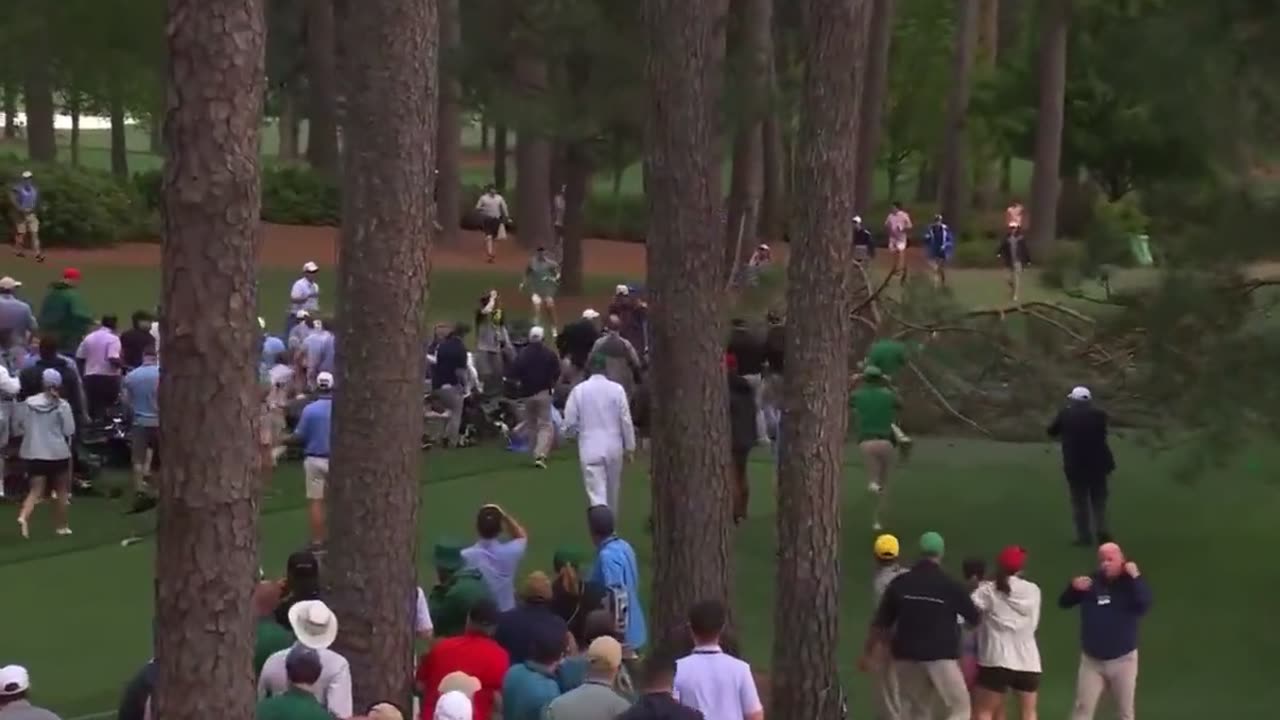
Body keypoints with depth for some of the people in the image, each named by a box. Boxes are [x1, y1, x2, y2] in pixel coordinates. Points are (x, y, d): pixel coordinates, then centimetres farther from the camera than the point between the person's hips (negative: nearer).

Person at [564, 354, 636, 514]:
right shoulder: (616, 389, -6)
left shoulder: (578, 390, -5)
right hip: (613, 447, 1)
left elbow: (570, 423, -2)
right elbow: (626, 420, -3)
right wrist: (629, 447, 7)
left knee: (596, 494, -4)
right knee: (613, 492, 19)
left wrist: (573, 431, 20)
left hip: (590, 448, -1)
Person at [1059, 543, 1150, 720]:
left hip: (1123, 659, -1)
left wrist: (1135, 578, -32)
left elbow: (1144, 605, -26)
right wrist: (1073, 588, -19)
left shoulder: (1131, 583, -7)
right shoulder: (1091, 582, -1)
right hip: (1092, 659, 1)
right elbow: (1064, 604, 1)